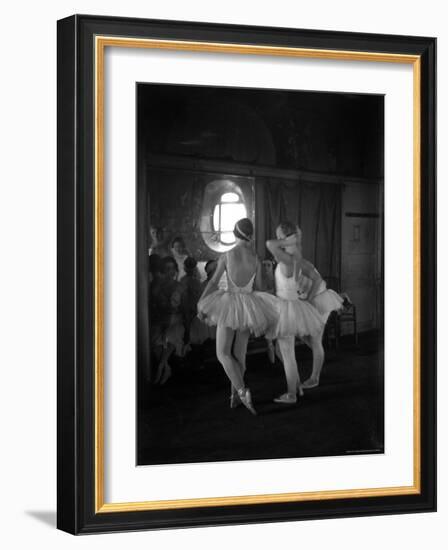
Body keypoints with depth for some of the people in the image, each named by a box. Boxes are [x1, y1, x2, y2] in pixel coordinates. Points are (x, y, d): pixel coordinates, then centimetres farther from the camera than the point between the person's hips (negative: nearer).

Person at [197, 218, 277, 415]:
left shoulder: (226, 256, -6)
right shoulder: (255, 259, 0)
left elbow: (213, 283, -5)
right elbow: (258, 287, 6)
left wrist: (201, 305, -1)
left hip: (229, 304, -3)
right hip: (249, 307, 3)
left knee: (223, 353, 0)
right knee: (239, 352, 14)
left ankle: (242, 390, -20)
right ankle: (235, 395, 18)